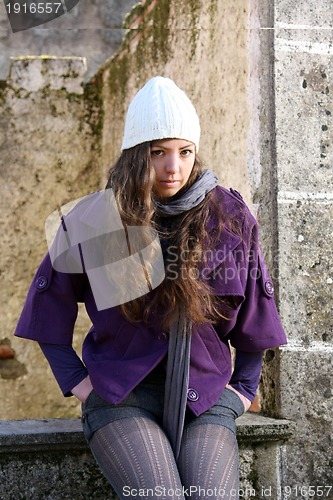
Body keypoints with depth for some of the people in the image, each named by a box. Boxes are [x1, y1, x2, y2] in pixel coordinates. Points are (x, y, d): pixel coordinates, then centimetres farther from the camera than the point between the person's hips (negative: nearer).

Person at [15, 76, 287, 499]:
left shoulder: (229, 218, 3)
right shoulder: (96, 220, -1)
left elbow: (253, 317, 14)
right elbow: (50, 304, 11)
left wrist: (244, 389, 11)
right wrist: (75, 380, 4)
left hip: (205, 398, 2)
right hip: (121, 397, -1)